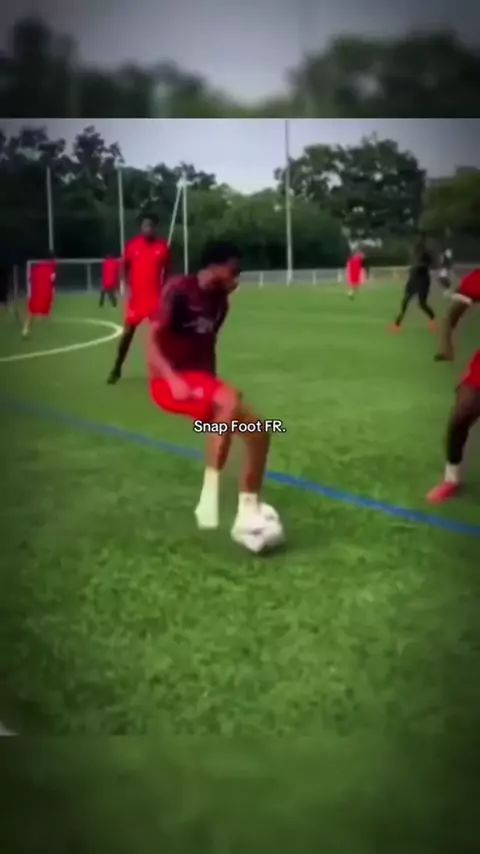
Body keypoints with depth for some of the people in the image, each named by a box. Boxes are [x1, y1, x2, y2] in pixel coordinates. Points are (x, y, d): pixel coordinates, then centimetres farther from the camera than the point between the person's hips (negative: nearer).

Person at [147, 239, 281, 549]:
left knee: (259, 429, 0)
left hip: (200, 378, 8)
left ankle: (247, 515, 9)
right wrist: (173, 380, -29)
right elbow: (152, 342, -16)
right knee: (231, 402, -34)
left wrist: (213, 387, 13)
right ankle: (210, 495, -26)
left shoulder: (220, 301, 9)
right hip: (170, 381, -8)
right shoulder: (179, 289, -13)